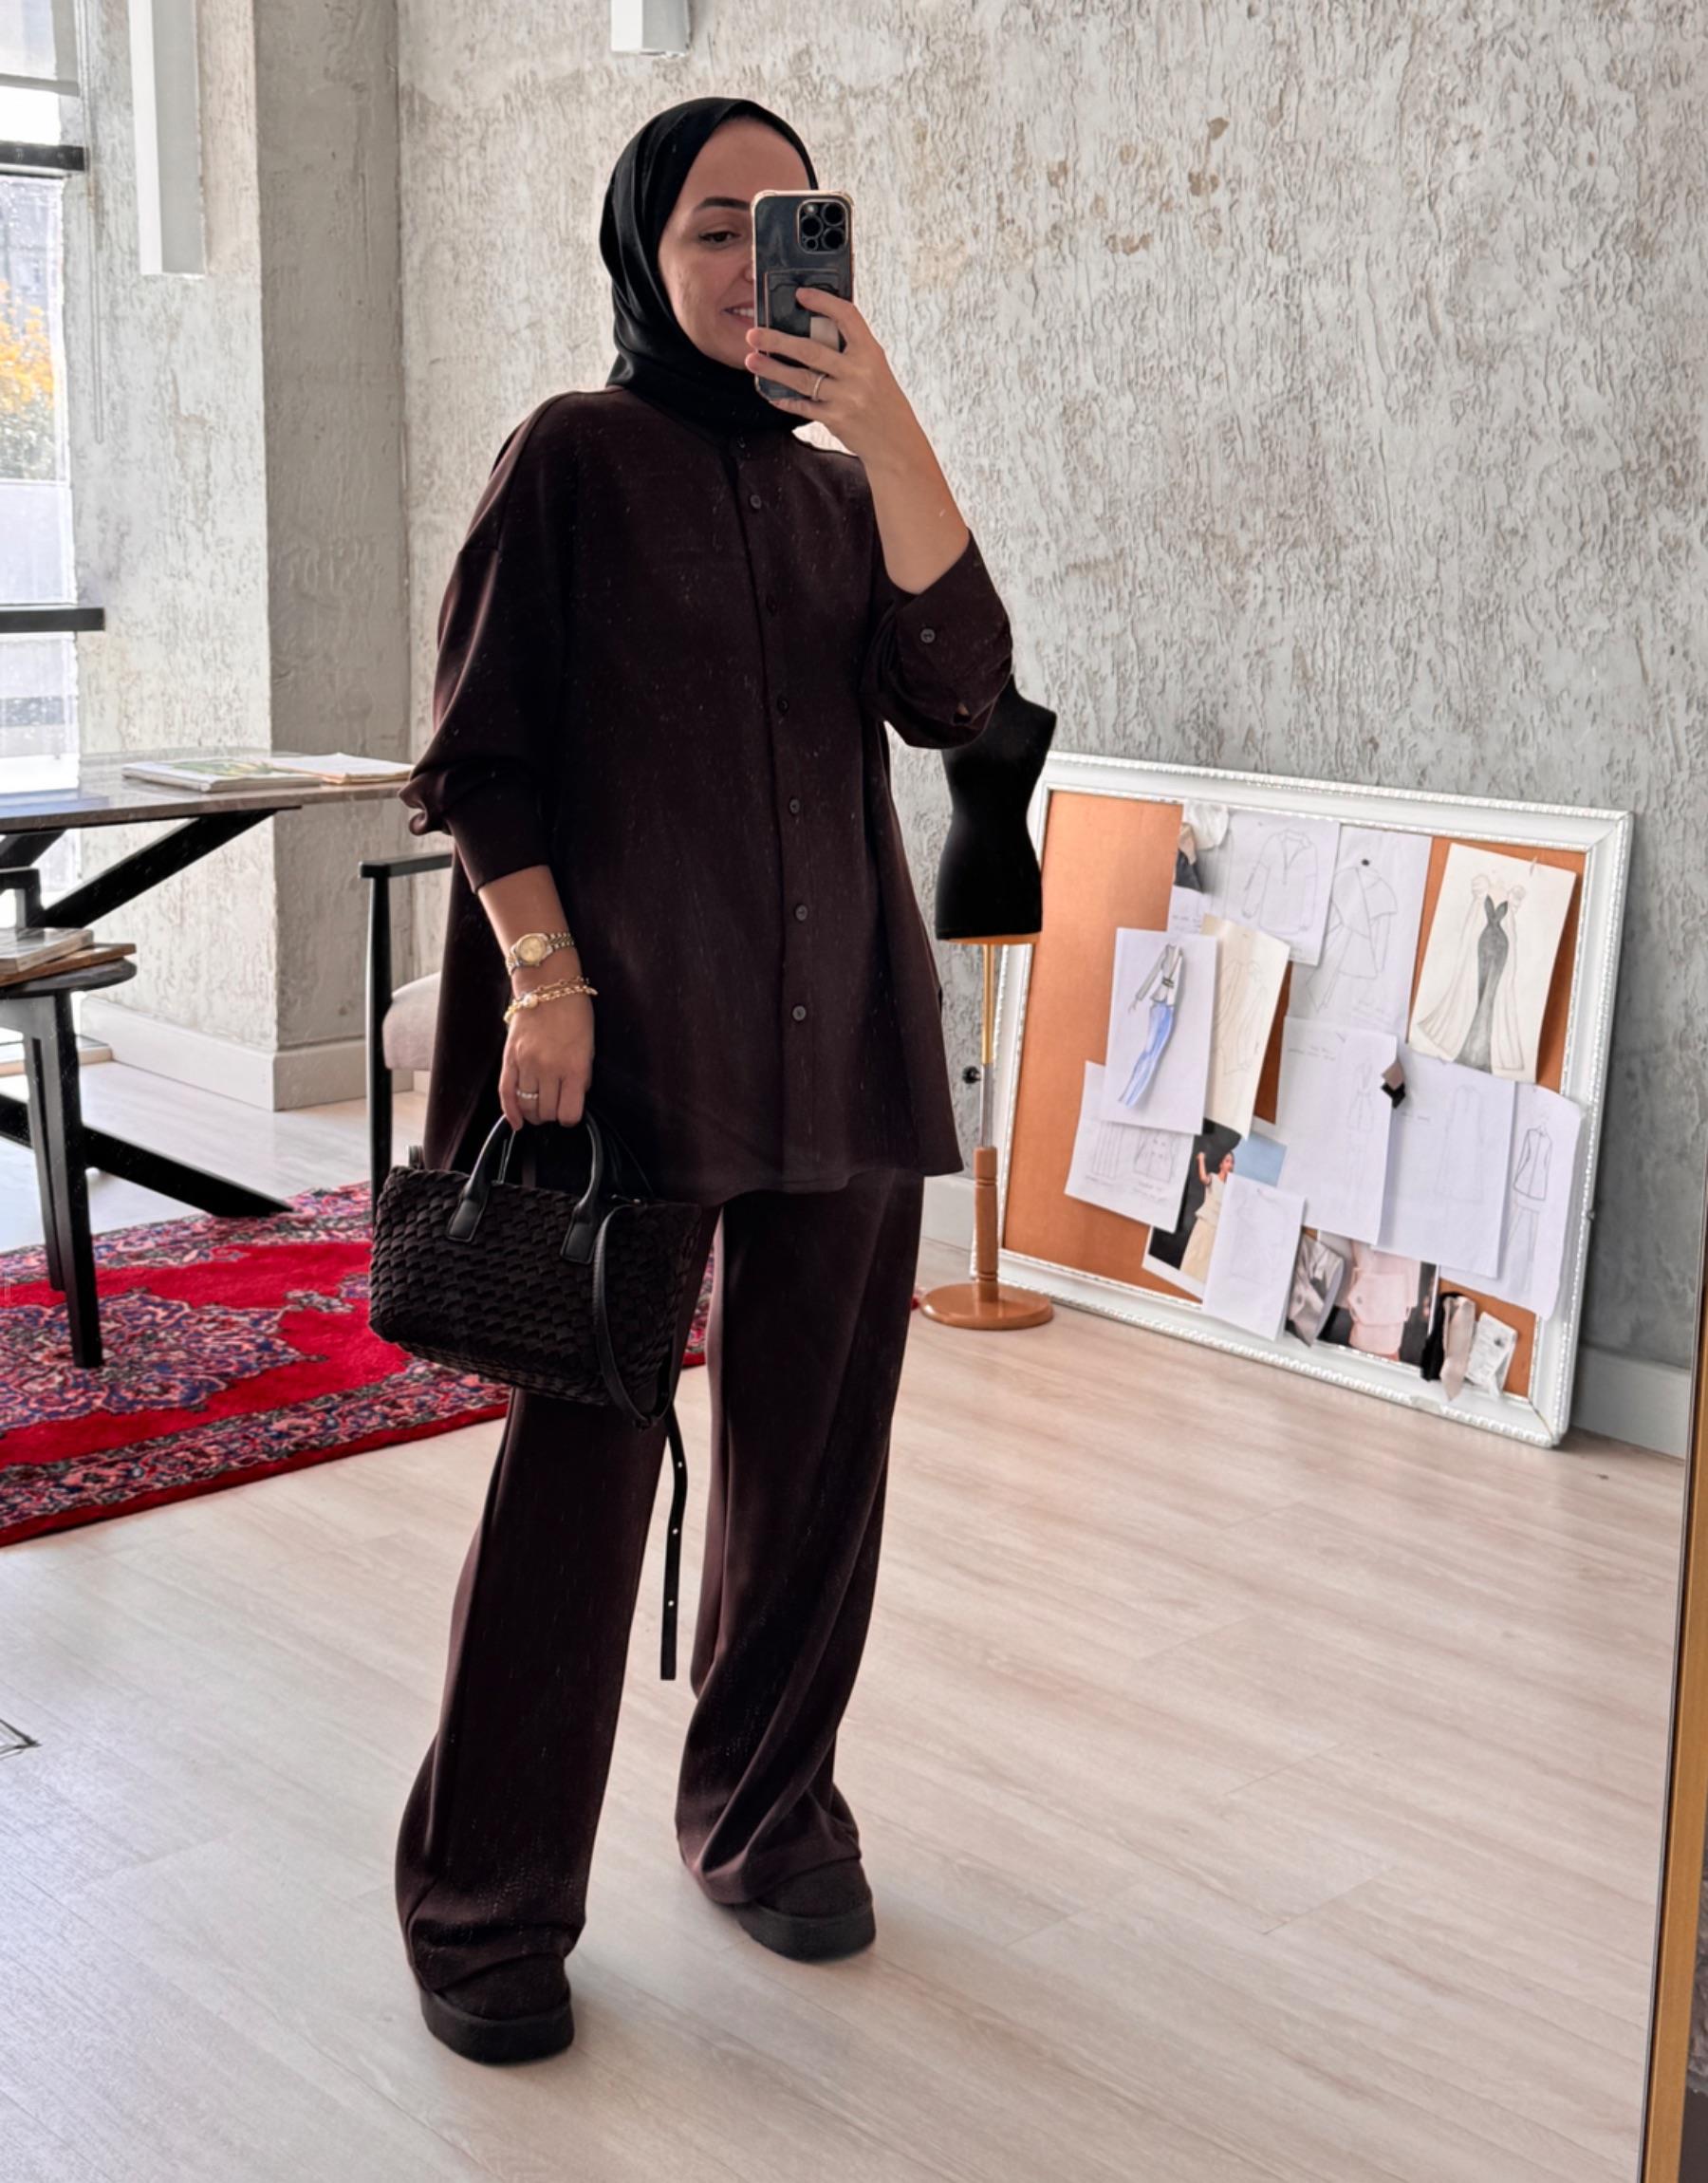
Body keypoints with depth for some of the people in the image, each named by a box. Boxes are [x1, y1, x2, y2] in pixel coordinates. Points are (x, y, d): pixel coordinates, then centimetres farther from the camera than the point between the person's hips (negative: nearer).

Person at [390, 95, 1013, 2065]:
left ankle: (767, 1809, 31)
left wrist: (885, 427, -13)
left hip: (839, 1031, 5)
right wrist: (545, 979, -15)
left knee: (814, 1452, 11)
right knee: (581, 1464, -3)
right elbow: (475, 754, -4)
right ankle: (486, 1903, 13)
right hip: (627, 1032, -5)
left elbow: (959, 691, -4)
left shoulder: (840, 490, 14)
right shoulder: (574, 456, 1)